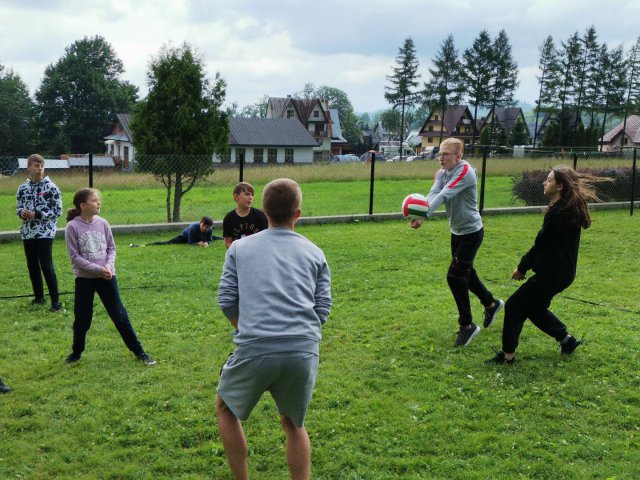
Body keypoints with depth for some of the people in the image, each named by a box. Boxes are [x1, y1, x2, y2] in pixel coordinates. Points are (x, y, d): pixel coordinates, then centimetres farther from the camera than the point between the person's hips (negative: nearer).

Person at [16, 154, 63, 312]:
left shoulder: (51, 187, -7)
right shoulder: (23, 188, 7)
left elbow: (58, 210, -8)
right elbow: (18, 207, 17)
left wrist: (37, 214, -16)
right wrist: (21, 212, -7)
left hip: (45, 233, -6)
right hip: (28, 233, 6)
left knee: (46, 266, -10)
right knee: (32, 266, 13)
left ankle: (56, 301, -4)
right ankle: (39, 297, 28)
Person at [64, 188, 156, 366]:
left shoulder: (102, 223, 0)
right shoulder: (73, 227, -10)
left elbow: (111, 249, 6)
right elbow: (75, 257, -10)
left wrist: (108, 266, -13)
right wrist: (98, 270, -18)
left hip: (107, 277, 2)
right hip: (84, 278, -2)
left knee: (120, 315, 3)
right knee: (82, 319, 7)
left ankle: (138, 351, 10)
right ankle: (76, 352, 30)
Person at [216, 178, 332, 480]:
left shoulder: (240, 247, 12)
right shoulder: (314, 253, 14)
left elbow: (226, 301, 9)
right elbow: (323, 309, 10)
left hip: (254, 351, -1)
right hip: (304, 353, 2)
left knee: (226, 409, 25)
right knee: (293, 423, 23)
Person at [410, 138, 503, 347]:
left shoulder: (465, 172, -23)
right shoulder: (441, 173, 0)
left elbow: (444, 195, -35)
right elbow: (432, 195, -17)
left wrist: (424, 216, -46)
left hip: (471, 232, -8)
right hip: (456, 231, 8)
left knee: (455, 277, -10)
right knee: (465, 273, 20)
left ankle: (467, 326, 5)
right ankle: (491, 303, 45)